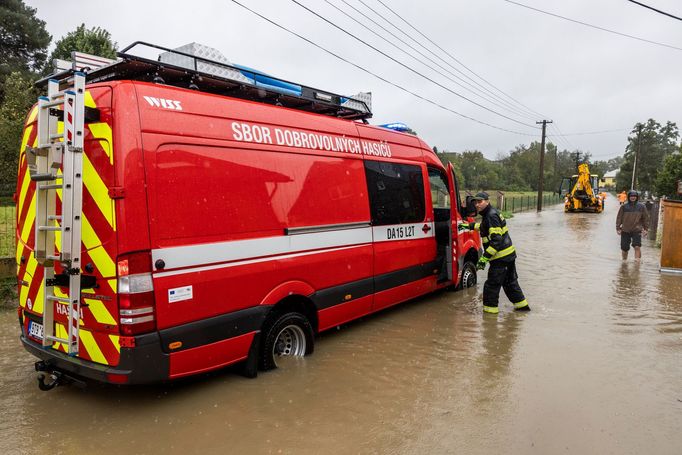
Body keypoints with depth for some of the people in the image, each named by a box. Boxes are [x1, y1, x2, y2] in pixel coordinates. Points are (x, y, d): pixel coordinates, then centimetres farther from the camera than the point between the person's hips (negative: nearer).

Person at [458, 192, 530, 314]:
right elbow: (483, 226, 37)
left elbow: (496, 240, -25)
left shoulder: (492, 215, -19)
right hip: (509, 254, 10)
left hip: (501, 257, -10)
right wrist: (468, 226, 34)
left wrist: (485, 258, -27)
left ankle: (490, 308, 6)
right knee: (510, 281, 21)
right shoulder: (488, 215, 12)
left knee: (492, 284, -1)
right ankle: (522, 305, 31)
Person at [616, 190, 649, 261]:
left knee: (637, 246, -17)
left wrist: (646, 229, 5)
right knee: (624, 249, 8)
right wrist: (618, 228, 1)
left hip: (637, 231, -1)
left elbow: (645, 218, 8)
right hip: (625, 231, 1)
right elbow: (619, 218, 6)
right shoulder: (624, 207, 2)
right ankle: (624, 262, 28)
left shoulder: (641, 206, 2)